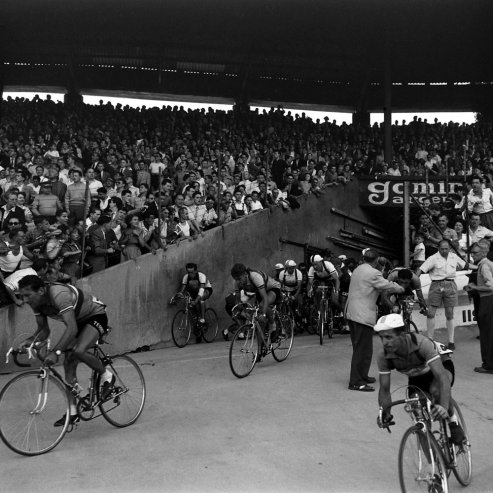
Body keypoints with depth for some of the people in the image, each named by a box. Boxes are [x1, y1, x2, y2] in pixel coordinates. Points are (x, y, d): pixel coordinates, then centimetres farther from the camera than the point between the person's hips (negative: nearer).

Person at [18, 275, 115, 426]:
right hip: (77, 321, 8)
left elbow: (72, 328, -45)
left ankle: (107, 376, -5)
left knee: (78, 351, -31)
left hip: (96, 316, -8)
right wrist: (30, 340, -23)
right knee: (68, 363, -1)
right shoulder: (36, 302, -11)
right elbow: (43, 330, -2)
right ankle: (73, 412, 5)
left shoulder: (59, 295, -37)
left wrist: (56, 352, -53)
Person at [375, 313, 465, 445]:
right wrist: (385, 414, -37)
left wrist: (444, 407, -61)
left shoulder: (422, 343, -40)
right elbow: (384, 389, -19)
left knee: (436, 390, -36)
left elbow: (442, 377, -47)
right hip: (417, 376, 4)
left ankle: (453, 422, -8)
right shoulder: (383, 355, -27)